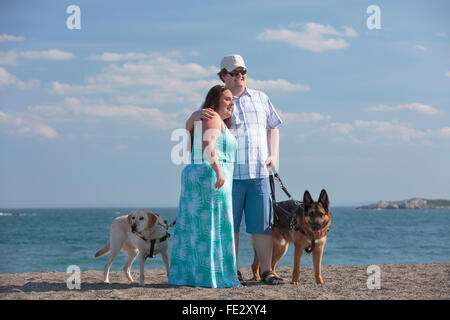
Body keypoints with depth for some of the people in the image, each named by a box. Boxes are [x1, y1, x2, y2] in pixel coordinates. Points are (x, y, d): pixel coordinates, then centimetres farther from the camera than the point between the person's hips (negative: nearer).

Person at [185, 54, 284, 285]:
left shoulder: (261, 99, 16)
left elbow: (273, 127, 23)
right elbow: (189, 128, 2)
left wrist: (273, 155, 7)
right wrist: (195, 116, -22)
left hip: (259, 173, 2)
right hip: (229, 174, -2)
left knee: (263, 224, 0)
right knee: (229, 225, -1)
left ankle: (266, 271, 4)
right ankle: (232, 272, 5)